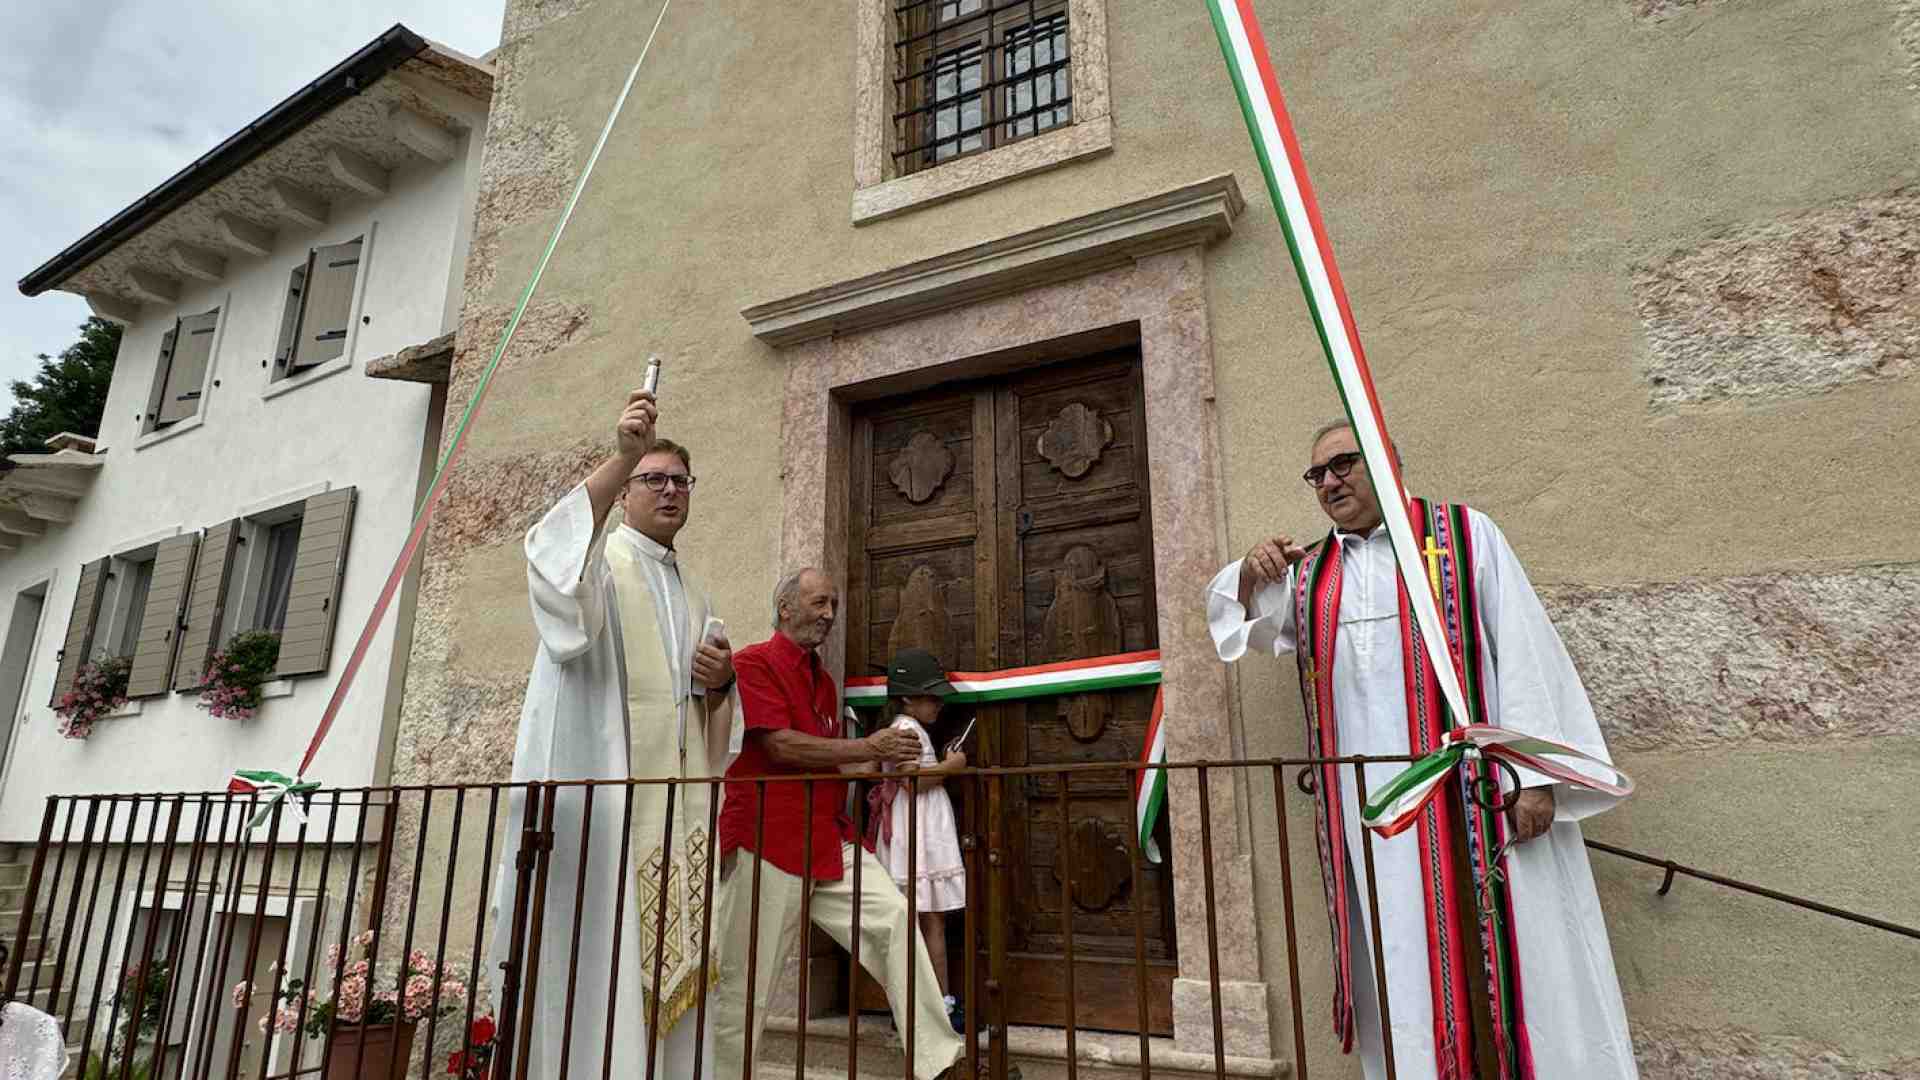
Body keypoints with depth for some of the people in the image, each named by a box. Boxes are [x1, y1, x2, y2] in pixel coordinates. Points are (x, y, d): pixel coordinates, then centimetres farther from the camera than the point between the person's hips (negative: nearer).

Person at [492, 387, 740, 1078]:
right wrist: (621, 459, -33)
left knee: (668, 964, 5)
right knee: (595, 966, -9)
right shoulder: (597, 559, 5)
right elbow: (554, 556, -21)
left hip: (676, 806, 6)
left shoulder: (693, 592, 22)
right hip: (599, 788, -6)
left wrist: (719, 682, 2)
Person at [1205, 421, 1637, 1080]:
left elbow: (1522, 650, -3)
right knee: (1401, 970, 7)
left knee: (1505, 961, 1)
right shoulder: (1311, 574, 17)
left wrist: (1534, 773, -12)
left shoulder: (1463, 534, 3)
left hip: (1474, 792, -4)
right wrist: (1249, 575, -8)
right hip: (1371, 805, 4)